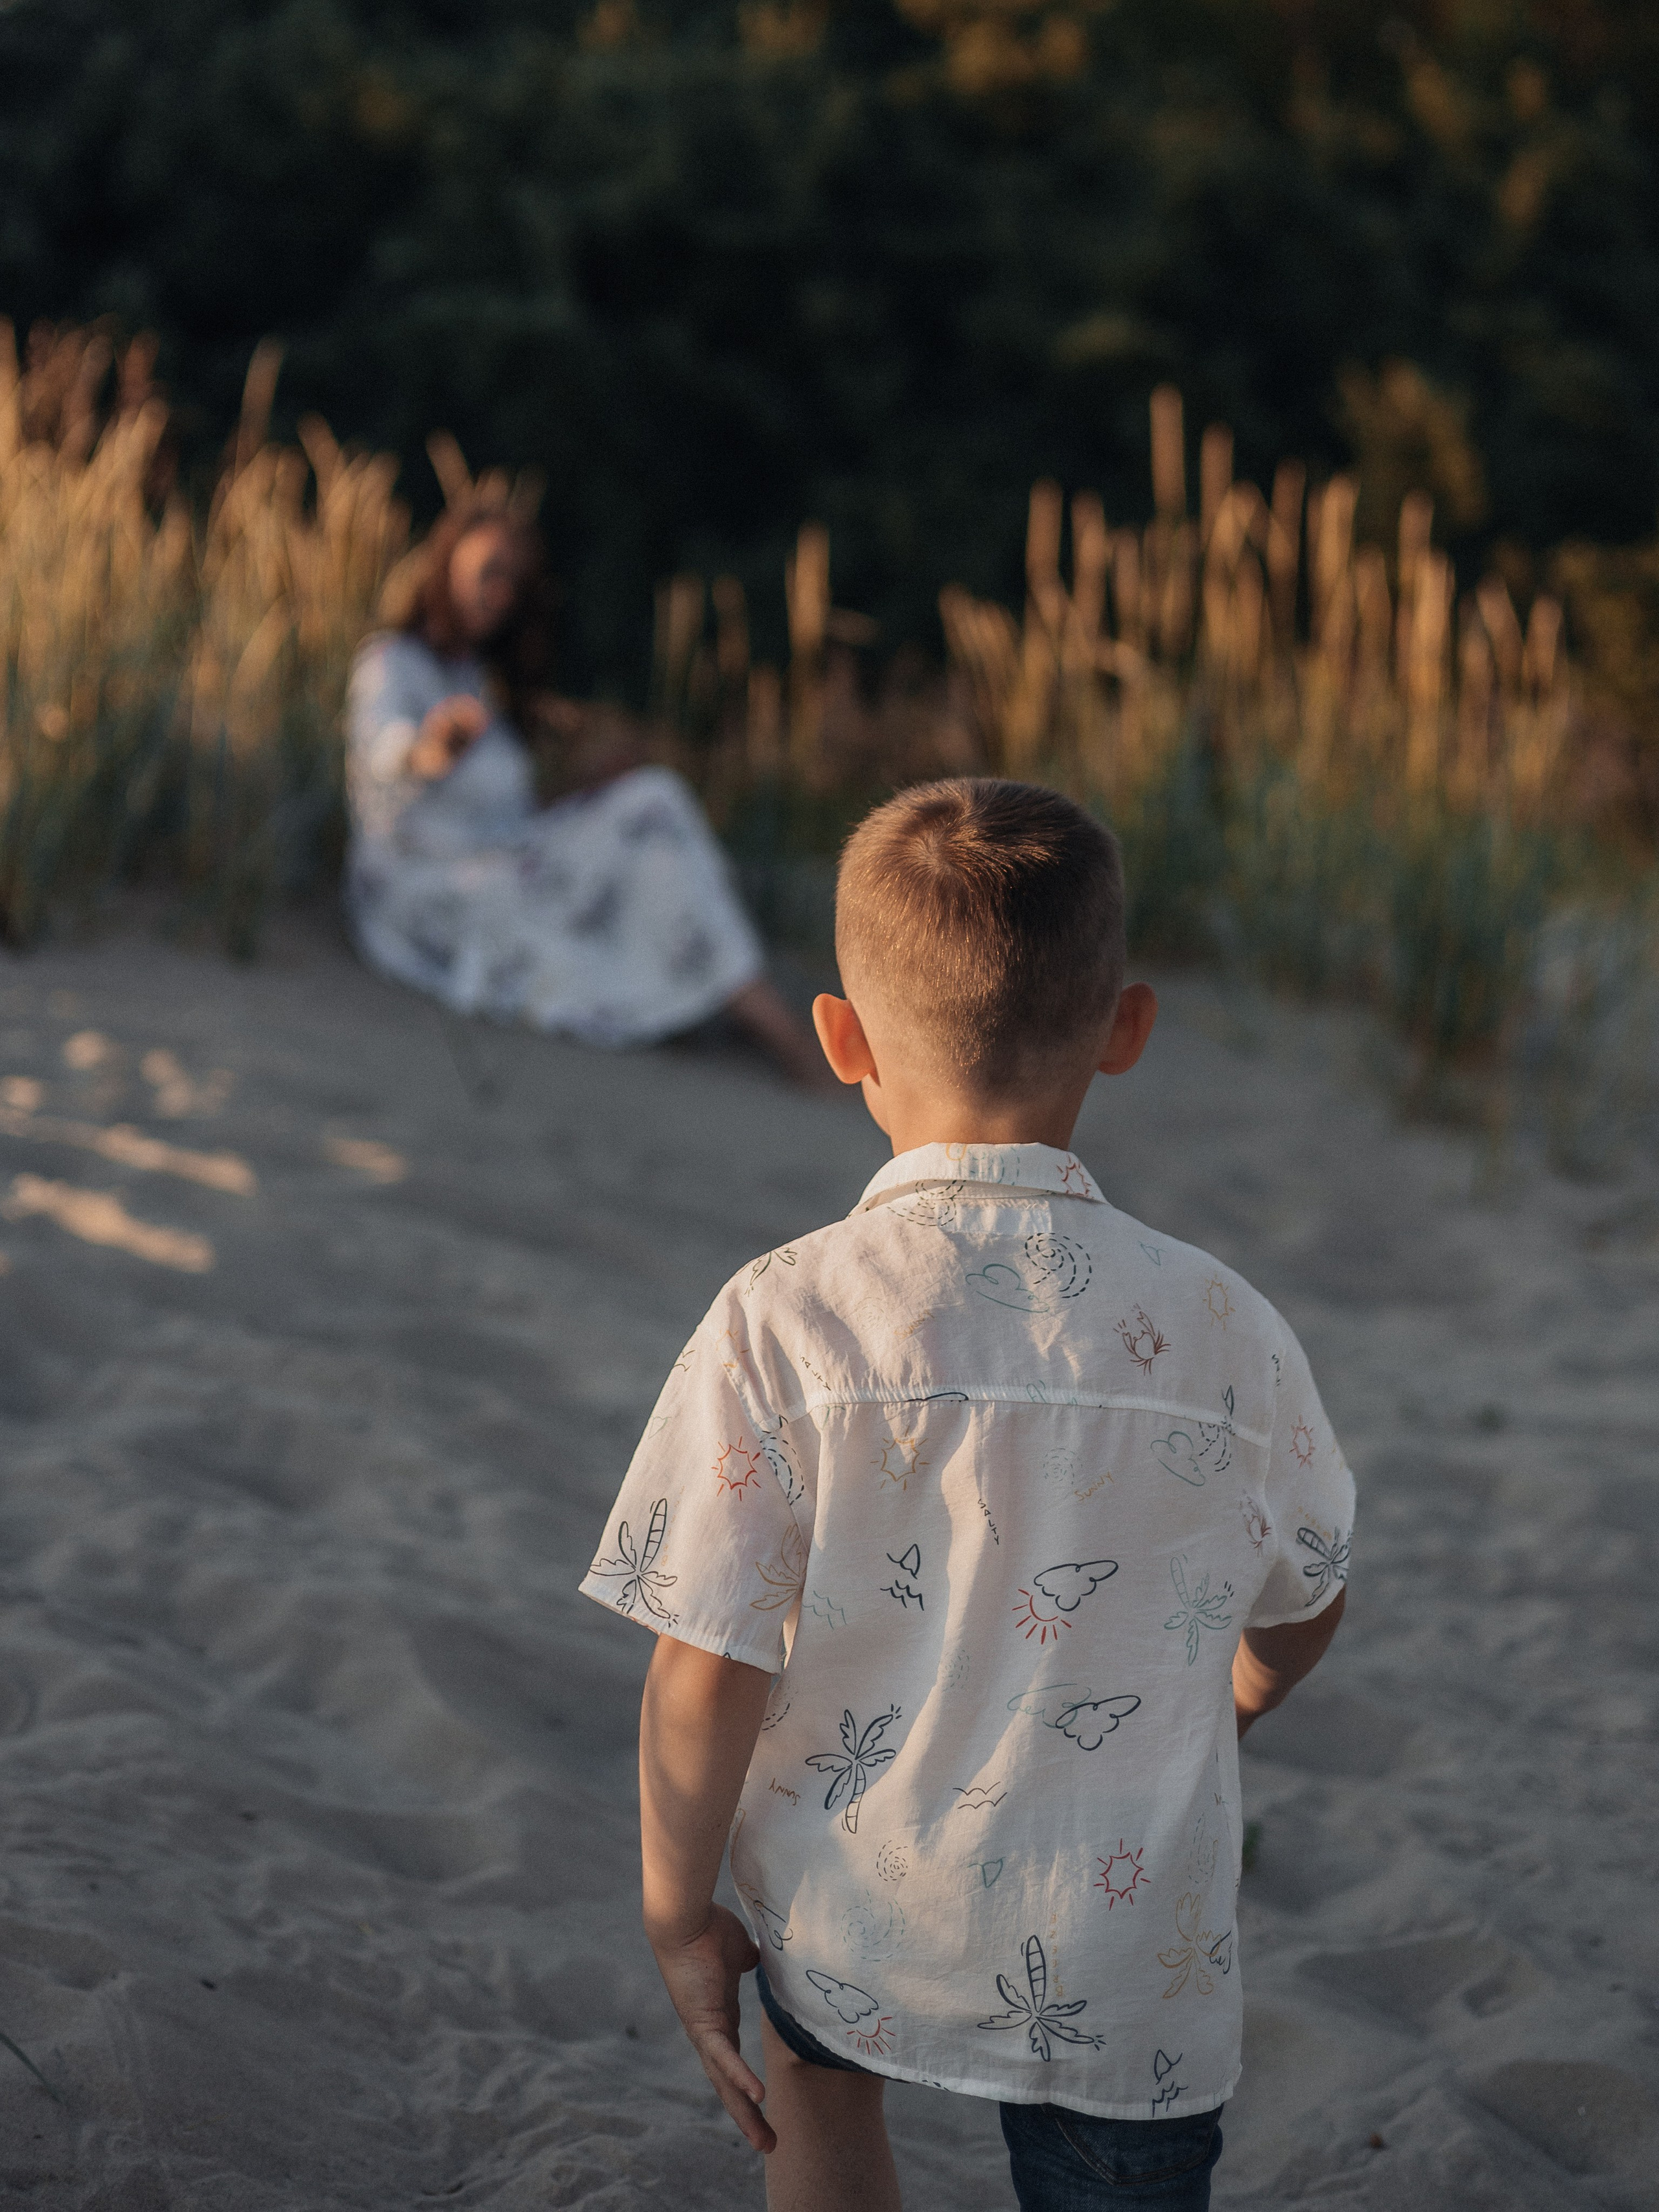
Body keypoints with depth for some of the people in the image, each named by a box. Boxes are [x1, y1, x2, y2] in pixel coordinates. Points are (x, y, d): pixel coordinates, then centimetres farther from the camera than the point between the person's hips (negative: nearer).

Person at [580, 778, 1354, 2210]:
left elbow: (704, 1677, -15)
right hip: (1129, 1972, 0)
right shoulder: (1226, 1333, -10)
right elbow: (1303, 1613, 7)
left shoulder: (782, 1325, -18)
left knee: (817, 2078, 33)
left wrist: (682, 1917, 1)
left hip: (853, 1931, 0)